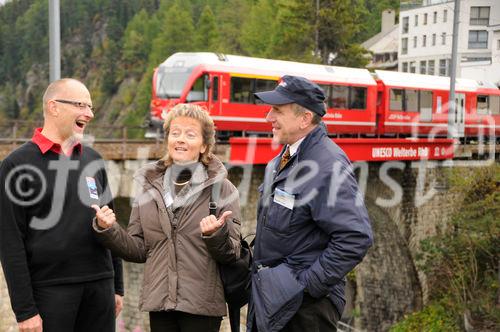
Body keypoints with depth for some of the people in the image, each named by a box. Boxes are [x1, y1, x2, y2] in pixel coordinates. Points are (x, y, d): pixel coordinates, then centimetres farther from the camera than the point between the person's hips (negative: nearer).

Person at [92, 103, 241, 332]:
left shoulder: (222, 188, -3)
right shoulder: (149, 187, 7)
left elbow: (231, 255, -4)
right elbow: (138, 249, 8)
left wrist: (216, 235, -23)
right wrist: (108, 230, -7)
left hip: (201, 306, -3)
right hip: (159, 304, 3)